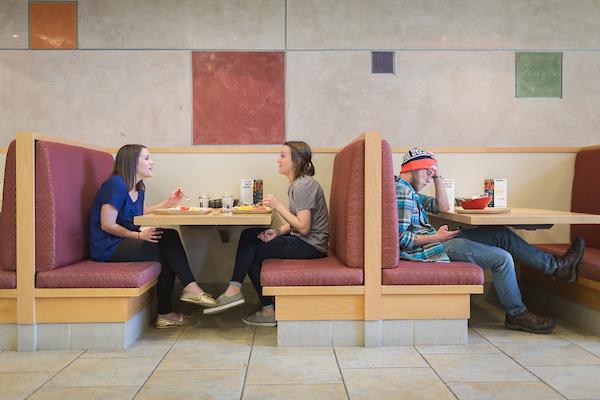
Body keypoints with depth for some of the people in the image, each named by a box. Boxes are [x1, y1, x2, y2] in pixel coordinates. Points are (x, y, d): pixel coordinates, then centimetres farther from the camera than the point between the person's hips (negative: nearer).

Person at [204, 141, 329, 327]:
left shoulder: (303, 185, -18)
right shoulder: (296, 184, 14)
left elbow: (303, 227, -23)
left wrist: (278, 206, -16)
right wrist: (278, 231, -5)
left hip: (310, 246, -10)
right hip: (303, 241, 10)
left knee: (252, 251, -9)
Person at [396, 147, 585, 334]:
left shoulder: (408, 190, 17)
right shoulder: (402, 192, -17)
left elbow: (443, 207, 21)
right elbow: (401, 239, -23)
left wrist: (437, 177, 13)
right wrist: (435, 237, -16)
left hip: (431, 241, 11)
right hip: (426, 248, -11)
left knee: (501, 234, 9)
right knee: (502, 258, -11)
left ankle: (555, 266, 18)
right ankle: (516, 314, 9)